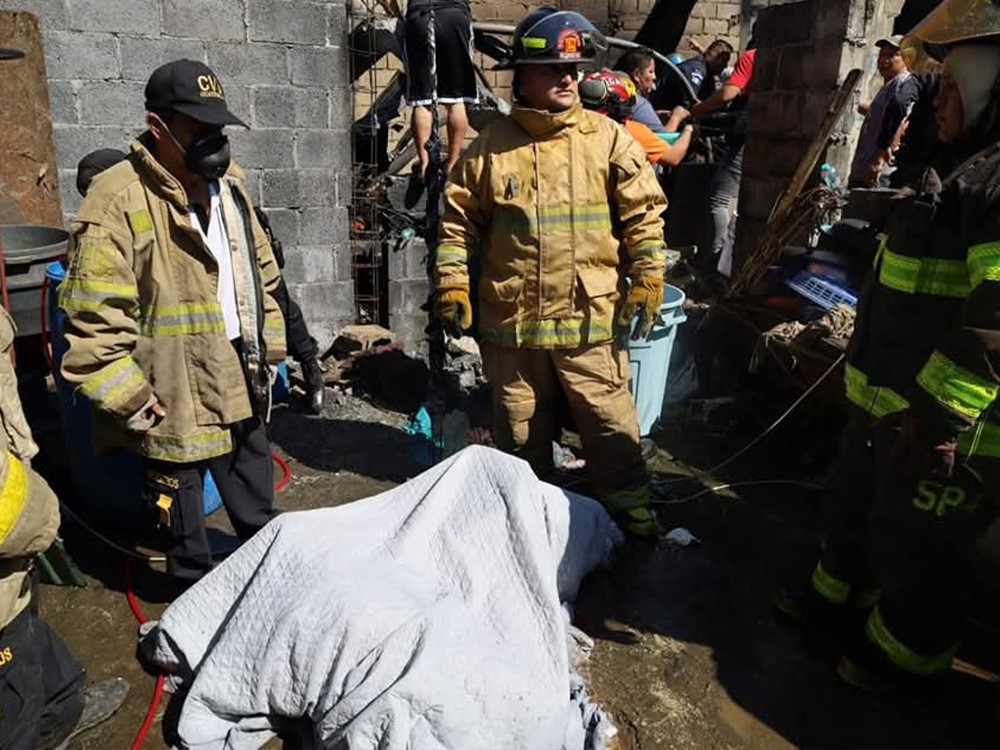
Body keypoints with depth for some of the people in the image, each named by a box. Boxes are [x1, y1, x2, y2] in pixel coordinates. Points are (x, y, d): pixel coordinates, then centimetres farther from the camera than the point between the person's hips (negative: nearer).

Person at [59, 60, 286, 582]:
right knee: (182, 513, 16)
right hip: (175, 399, -7)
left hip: (242, 385, 7)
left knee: (257, 506, 26)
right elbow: (95, 319, -20)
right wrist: (128, 399, -20)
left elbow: (261, 272, 14)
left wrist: (269, 346, 12)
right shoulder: (118, 200, -18)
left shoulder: (227, 182, 6)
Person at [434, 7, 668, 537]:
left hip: (591, 318, -1)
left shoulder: (608, 139, 0)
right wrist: (451, 285, -1)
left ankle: (627, 505, 29)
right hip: (511, 319, 2)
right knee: (520, 429, 17)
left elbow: (644, 214, 1)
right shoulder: (491, 147, 2)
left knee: (611, 423, 7)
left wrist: (646, 281, -5)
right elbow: (459, 222, 6)